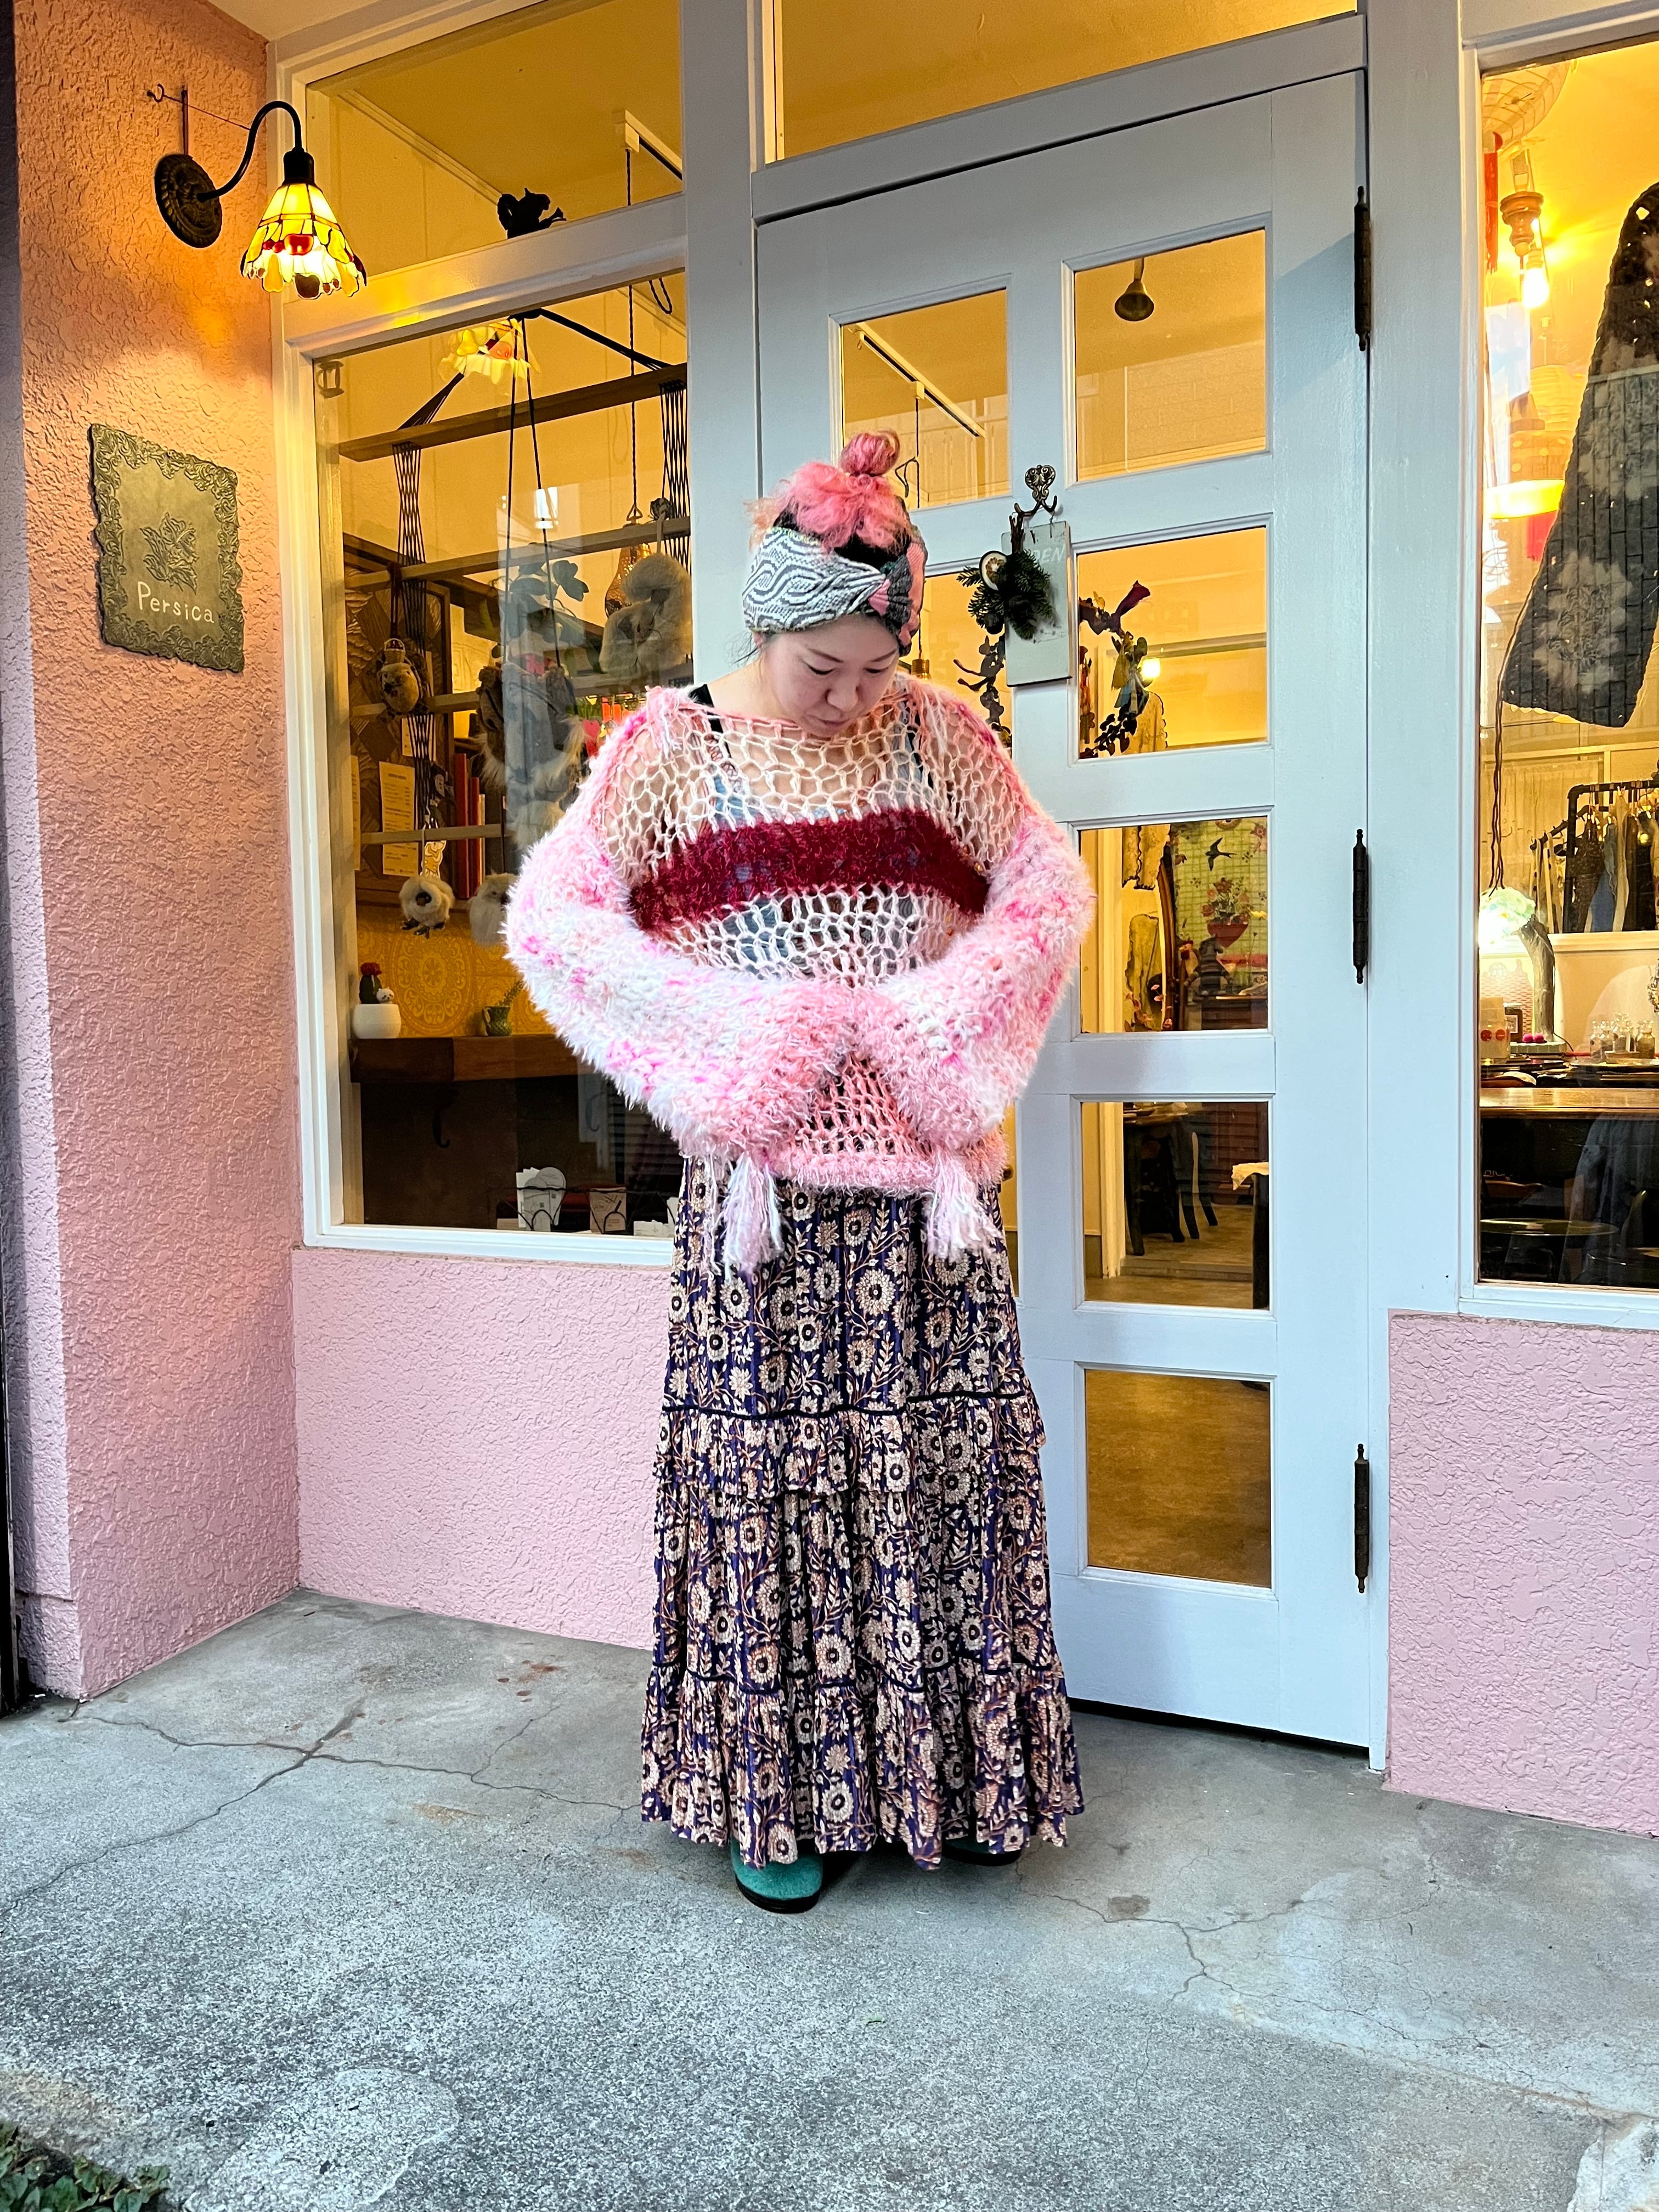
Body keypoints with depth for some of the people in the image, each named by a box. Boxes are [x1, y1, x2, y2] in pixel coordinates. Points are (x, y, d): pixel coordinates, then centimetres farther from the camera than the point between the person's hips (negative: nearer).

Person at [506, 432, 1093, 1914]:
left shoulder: (934, 733, 6)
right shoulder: (670, 748, 0)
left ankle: (959, 1772, 26)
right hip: (763, 1171, -1)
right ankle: (779, 1792, 22)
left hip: (921, 1166, 2)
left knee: (946, 1451, 7)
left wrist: (936, 1018, -11)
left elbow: (1050, 885, 4)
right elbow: (549, 915, -6)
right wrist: (739, 1027, -15)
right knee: (765, 1457, 4)